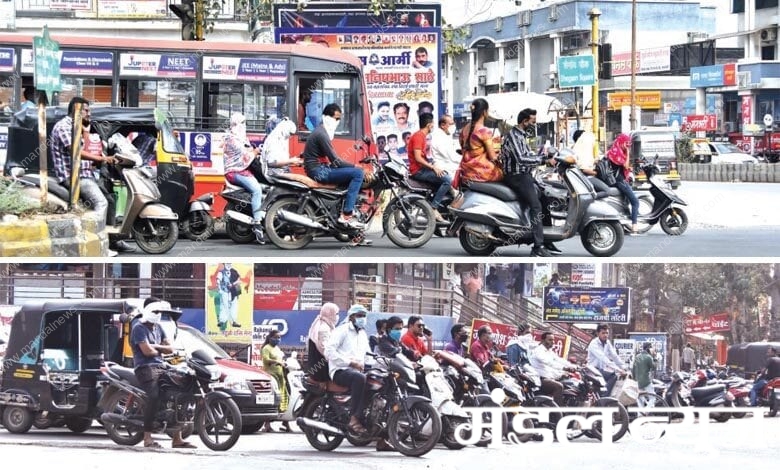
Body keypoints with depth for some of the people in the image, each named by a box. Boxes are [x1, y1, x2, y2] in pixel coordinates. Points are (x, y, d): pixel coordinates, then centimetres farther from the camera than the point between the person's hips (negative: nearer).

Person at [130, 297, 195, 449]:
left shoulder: (157, 327, 23)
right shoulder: (139, 328, -4)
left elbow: (170, 349, 15)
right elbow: (147, 351, -15)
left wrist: (155, 346, -2)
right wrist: (160, 349, 5)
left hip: (161, 367, 8)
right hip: (145, 367, -8)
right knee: (154, 396, -29)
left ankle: (177, 439, 0)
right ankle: (147, 438, -29)